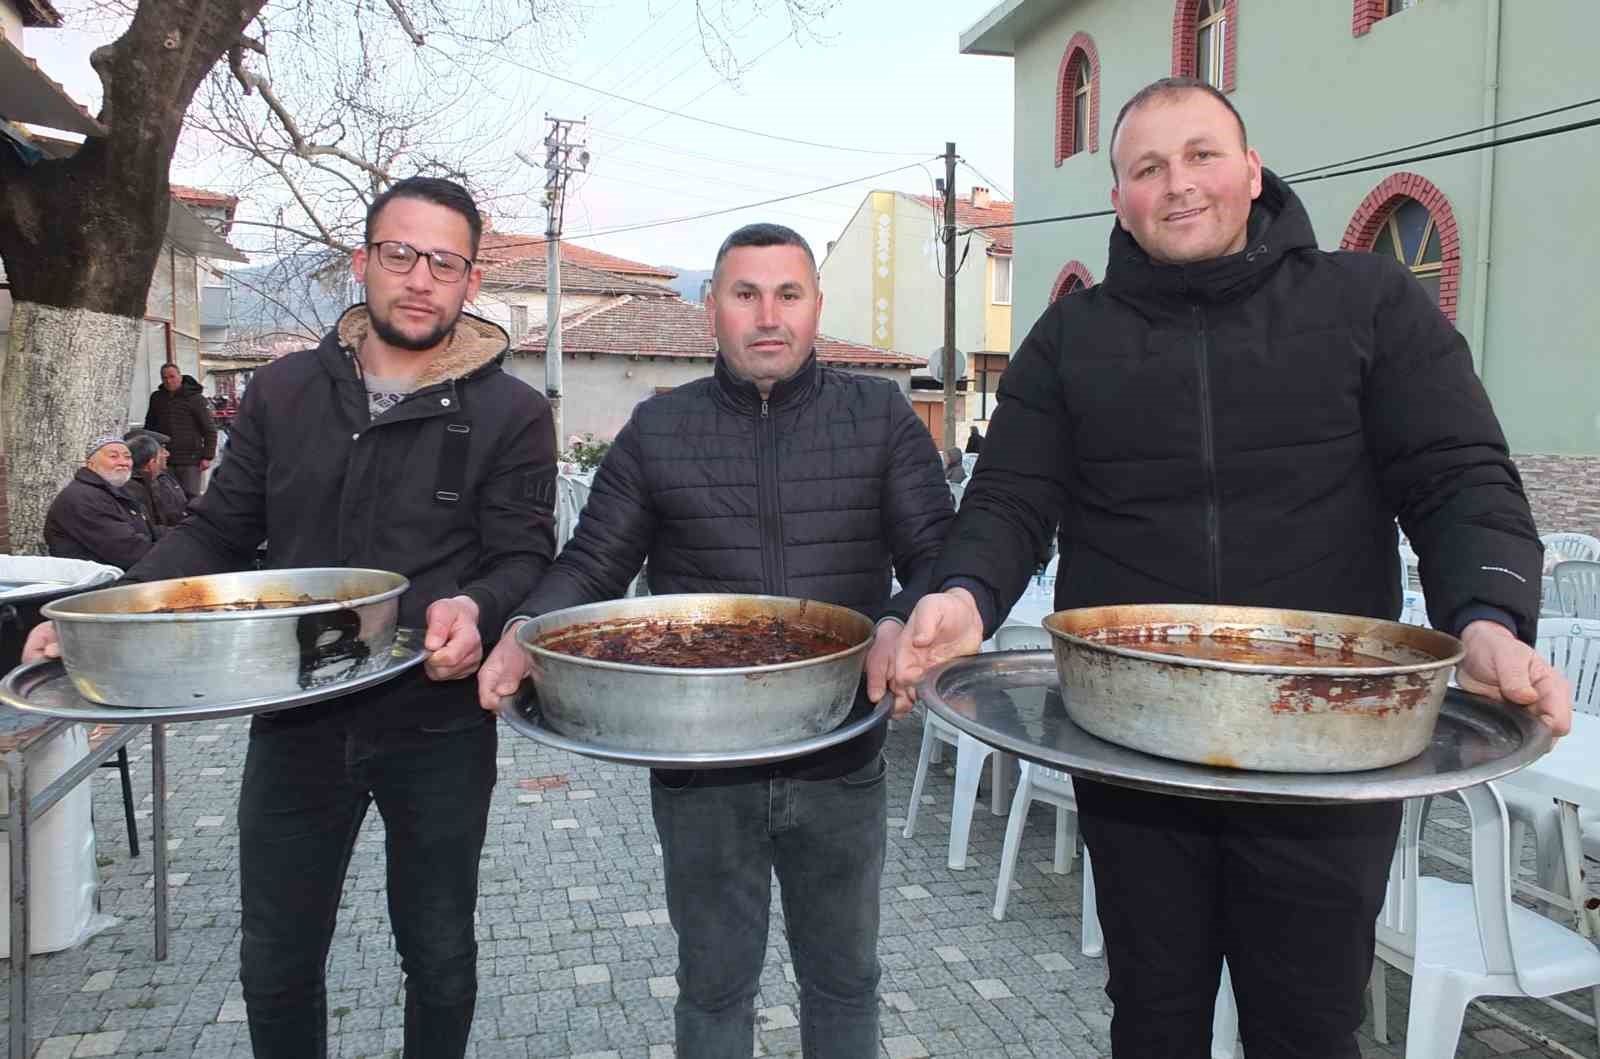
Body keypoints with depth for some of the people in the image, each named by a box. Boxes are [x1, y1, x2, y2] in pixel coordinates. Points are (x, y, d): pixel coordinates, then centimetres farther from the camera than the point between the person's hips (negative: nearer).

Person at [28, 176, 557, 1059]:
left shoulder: (512, 414, -6)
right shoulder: (284, 391, 4)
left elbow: (525, 558, -9)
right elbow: (217, 531, 7)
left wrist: (477, 607, -32)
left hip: (438, 728, -2)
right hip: (295, 722, 3)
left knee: (438, 955, 16)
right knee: (275, 966, 16)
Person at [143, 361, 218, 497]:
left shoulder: (195, 398, -3)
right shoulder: (156, 398, 12)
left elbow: (210, 430, -3)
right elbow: (149, 427, 24)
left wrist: (207, 456, -9)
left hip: (190, 461, -5)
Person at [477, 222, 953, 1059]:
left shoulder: (882, 417, 0)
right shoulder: (657, 430, 2)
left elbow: (938, 553, -4)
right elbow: (591, 566, 2)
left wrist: (905, 624, -26)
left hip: (841, 764, 0)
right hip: (697, 769, 0)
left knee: (843, 976, 22)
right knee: (714, 984, 19)